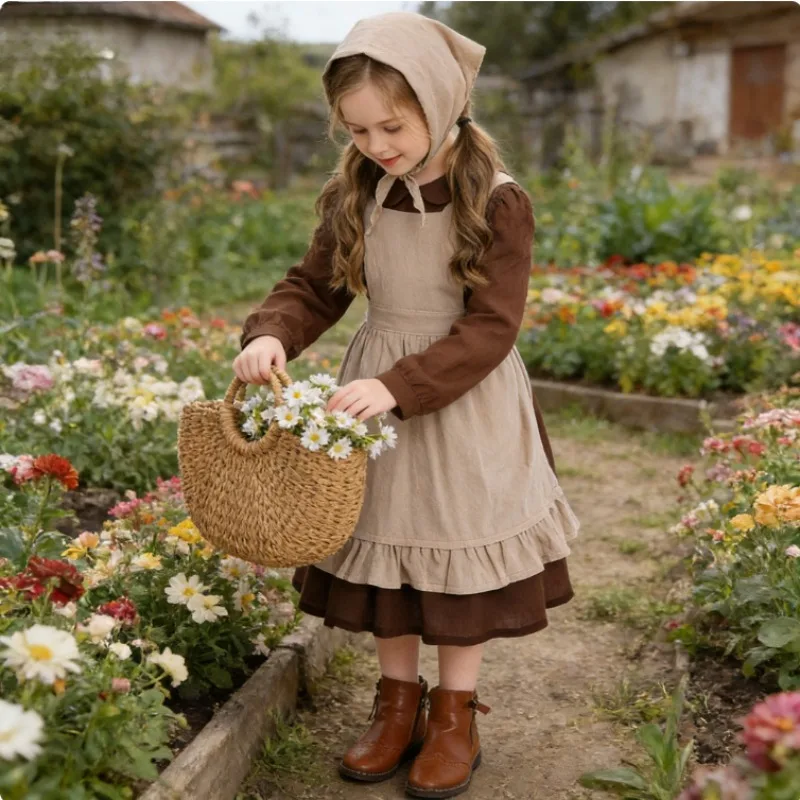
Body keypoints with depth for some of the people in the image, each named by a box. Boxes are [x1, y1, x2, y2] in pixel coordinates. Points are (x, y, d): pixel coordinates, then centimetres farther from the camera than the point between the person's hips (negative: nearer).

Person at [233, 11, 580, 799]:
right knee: (383, 546, 12)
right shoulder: (354, 196, -1)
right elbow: (313, 288, 4)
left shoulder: (496, 201, -15)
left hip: (465, 409, -4)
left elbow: (490, 328, -18)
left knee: (457, 555, 7)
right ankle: (398, 702, 29)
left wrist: (400, 385, -29)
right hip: (376, 396, 4)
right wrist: (269, 334, -17)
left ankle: (455, 714, 24)